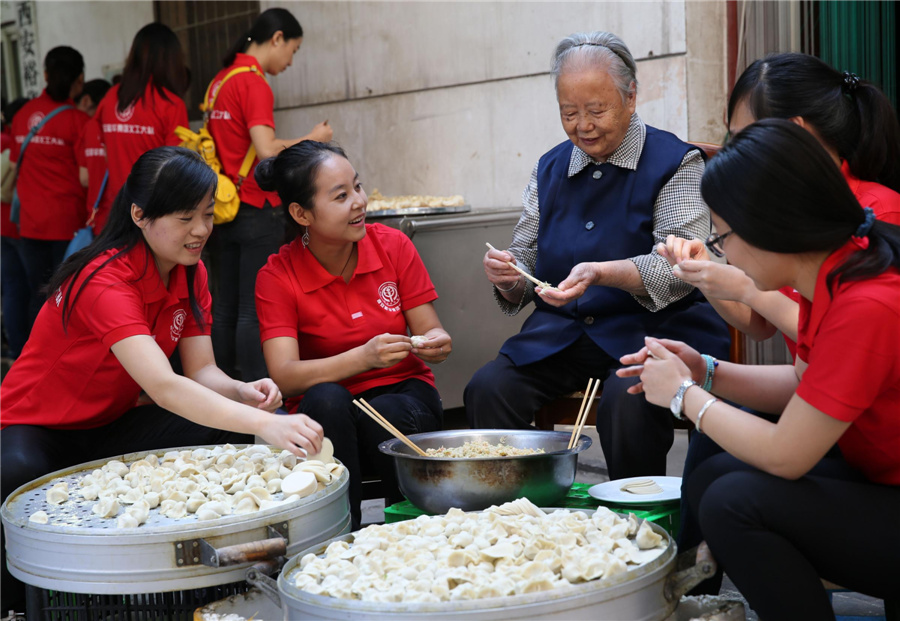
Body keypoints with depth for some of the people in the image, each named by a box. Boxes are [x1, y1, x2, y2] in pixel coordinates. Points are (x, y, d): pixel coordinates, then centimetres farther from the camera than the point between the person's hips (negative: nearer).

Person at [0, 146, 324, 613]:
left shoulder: (191, 274, -3)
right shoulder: (104, 281, -29)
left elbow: (201, 371, -7)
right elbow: (163, 386, -41)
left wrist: (244, 393, -31)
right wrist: (264, 424, -52)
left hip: (109, 427, 6)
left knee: (230, 436, -20)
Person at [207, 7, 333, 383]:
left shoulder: (220, 81, 14)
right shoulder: (254, 83, -12)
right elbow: (267, 152, -21)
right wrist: (312, 139, -6)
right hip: (255, 211, -8)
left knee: (224, 309, 9)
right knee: (253, 311, -5)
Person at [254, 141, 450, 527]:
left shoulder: (393, 245, -2)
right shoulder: (277, 277, -8)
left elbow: (430, 333, 2)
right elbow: (284, 378, -19)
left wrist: (436, 345, -24)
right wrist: (365, 357, -34)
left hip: (403, 395, 1)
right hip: (326, 416, -1)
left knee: (382, 415, -33)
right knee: (325, 399, -35)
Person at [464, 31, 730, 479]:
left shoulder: (675, 163, -1)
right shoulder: (549, 169, 16)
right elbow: (526, 265, 17)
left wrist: (600, 273, -29)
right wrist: (508, 277, -8)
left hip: (654, 330, -4)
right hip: (561, 332, 5)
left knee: (626, 404, -34)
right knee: (486, 390, -20)